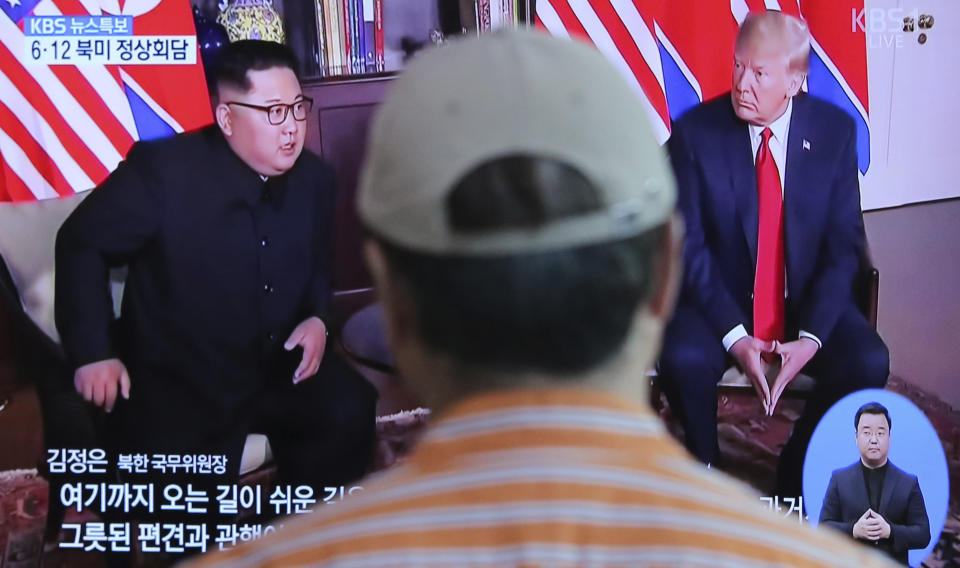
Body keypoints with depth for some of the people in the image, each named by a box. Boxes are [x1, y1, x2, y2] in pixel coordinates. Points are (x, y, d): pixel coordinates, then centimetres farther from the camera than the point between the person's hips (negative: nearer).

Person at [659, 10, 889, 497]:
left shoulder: (835, 131, -5)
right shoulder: (695, 132, -10)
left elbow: (845, 244, -4)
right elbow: (689, 246, -10)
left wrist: (811, 336, -16)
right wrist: (734, 336, -20)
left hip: (809, 300, 2)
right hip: (719, 300, -2)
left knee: (868, 362, -24)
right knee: (684, 360, -31)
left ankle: (798, 475, 4)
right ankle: (706, 471, 0)